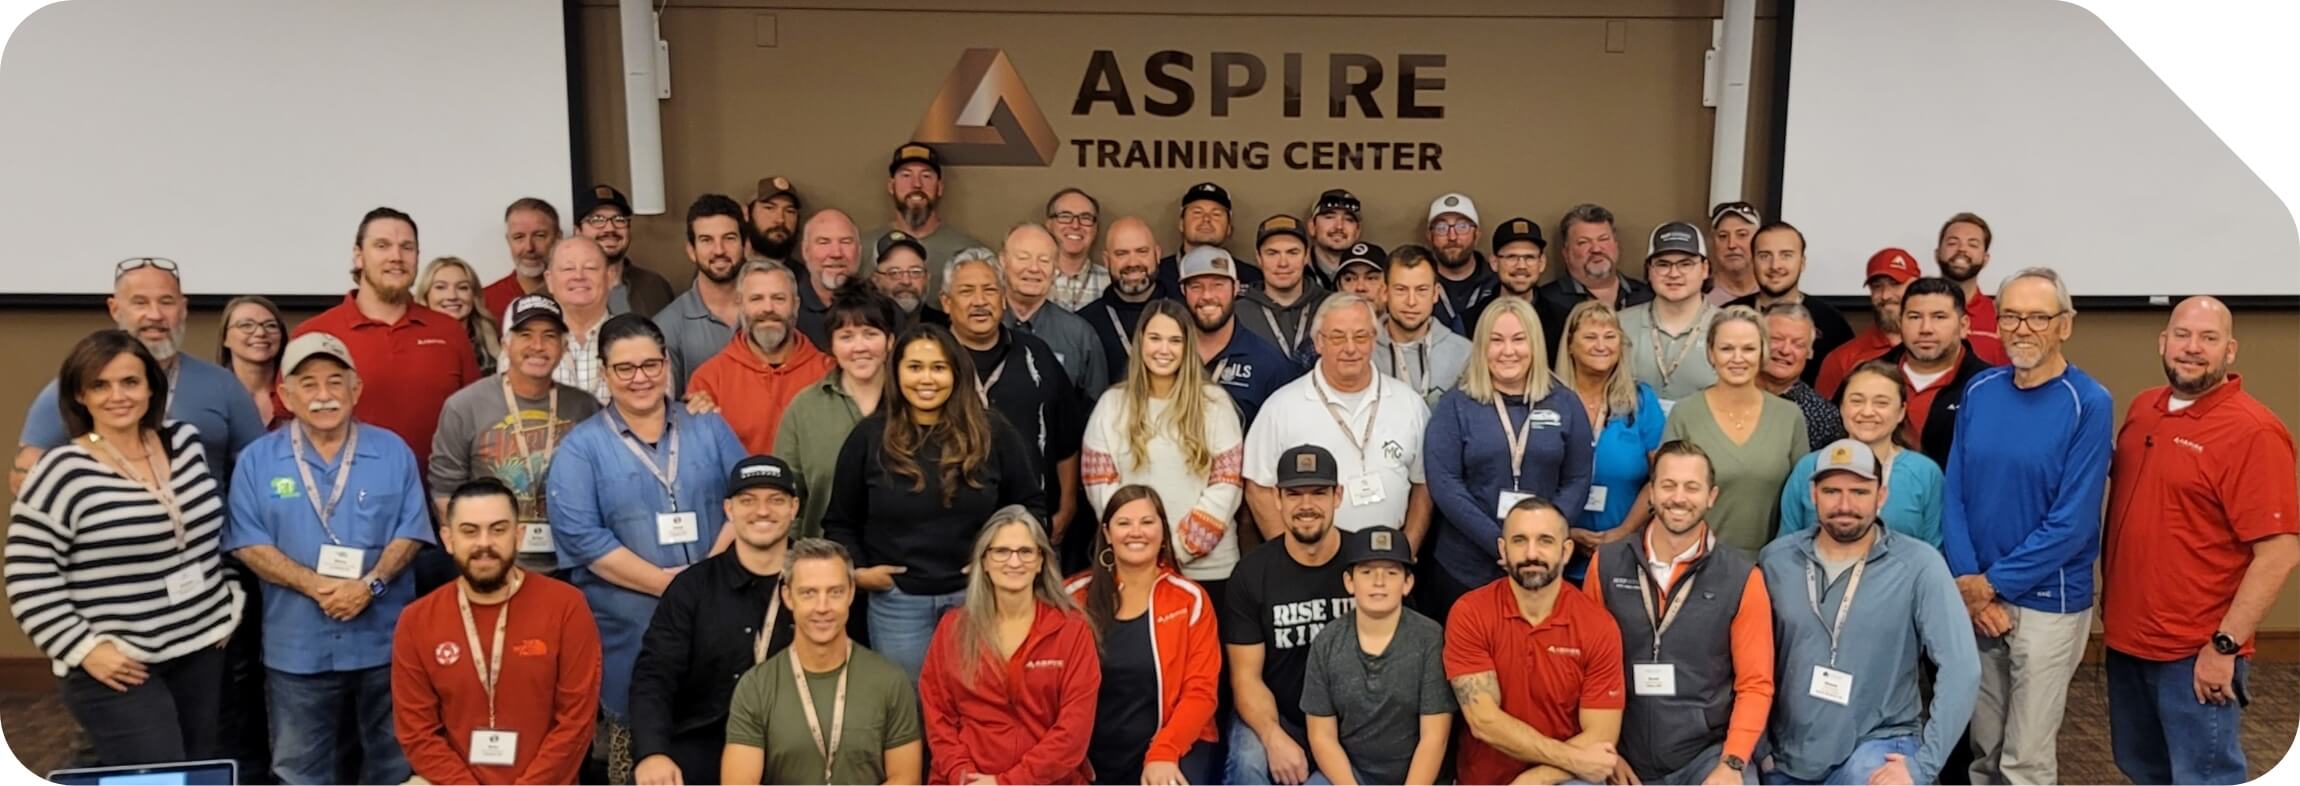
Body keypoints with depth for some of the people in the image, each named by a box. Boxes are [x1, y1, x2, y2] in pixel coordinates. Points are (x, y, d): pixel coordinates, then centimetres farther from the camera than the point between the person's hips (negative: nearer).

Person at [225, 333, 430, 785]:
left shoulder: (393, 452, 3)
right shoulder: (257, 460, 2)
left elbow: (410, 531, -1)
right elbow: (249, 544, -5)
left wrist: (371, 584, -18)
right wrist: (316, 586, -18)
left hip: (384, 642, 0)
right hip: (297, 647, 0)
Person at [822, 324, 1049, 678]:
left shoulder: (991, 432, 0)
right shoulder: (869, 436, 1)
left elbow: (1030, 504, 7)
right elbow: (839, 521, 7)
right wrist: (856, 570, -7)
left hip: (977, 595, 0)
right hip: (897, 601, 0)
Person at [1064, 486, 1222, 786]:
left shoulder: (1190, 600, 2)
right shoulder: (1074, 596, 4)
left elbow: (1200, 690, -4)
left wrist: (1163, 754, -17)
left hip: (1173, 749, -1)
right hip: (1092, 755, 1)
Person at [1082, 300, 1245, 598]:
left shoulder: (1215, 402, 1)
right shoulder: (1111, 404, 4)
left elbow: (1227, 483, -3)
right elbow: (1098, 482, 2)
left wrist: (1184, 546, -9)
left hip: (1208, 565, -1)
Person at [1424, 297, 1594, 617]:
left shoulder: (1566, 403, 6)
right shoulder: (1455, 405, 0)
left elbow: (1577, 481, 4)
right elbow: (1443, 483, -7)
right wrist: (1498, 542, -16)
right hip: (1464, 567, -1)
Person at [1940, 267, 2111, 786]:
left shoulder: (2088, 404, -12)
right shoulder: (1980, 391, 2)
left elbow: (2072, 522, -16)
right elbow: (1954, 494, 2)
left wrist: (1993, 582, -13)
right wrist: (1969, 583, -9)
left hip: (2048, 603, -4)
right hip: (1974, 598, 4)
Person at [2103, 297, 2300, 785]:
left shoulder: (2253, 432, -16)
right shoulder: (2143, 408, 6)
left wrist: (2224, 645, -19)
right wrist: (2112, 599, 12)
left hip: (2194, 653, -7)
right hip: (2126, 637, 7)